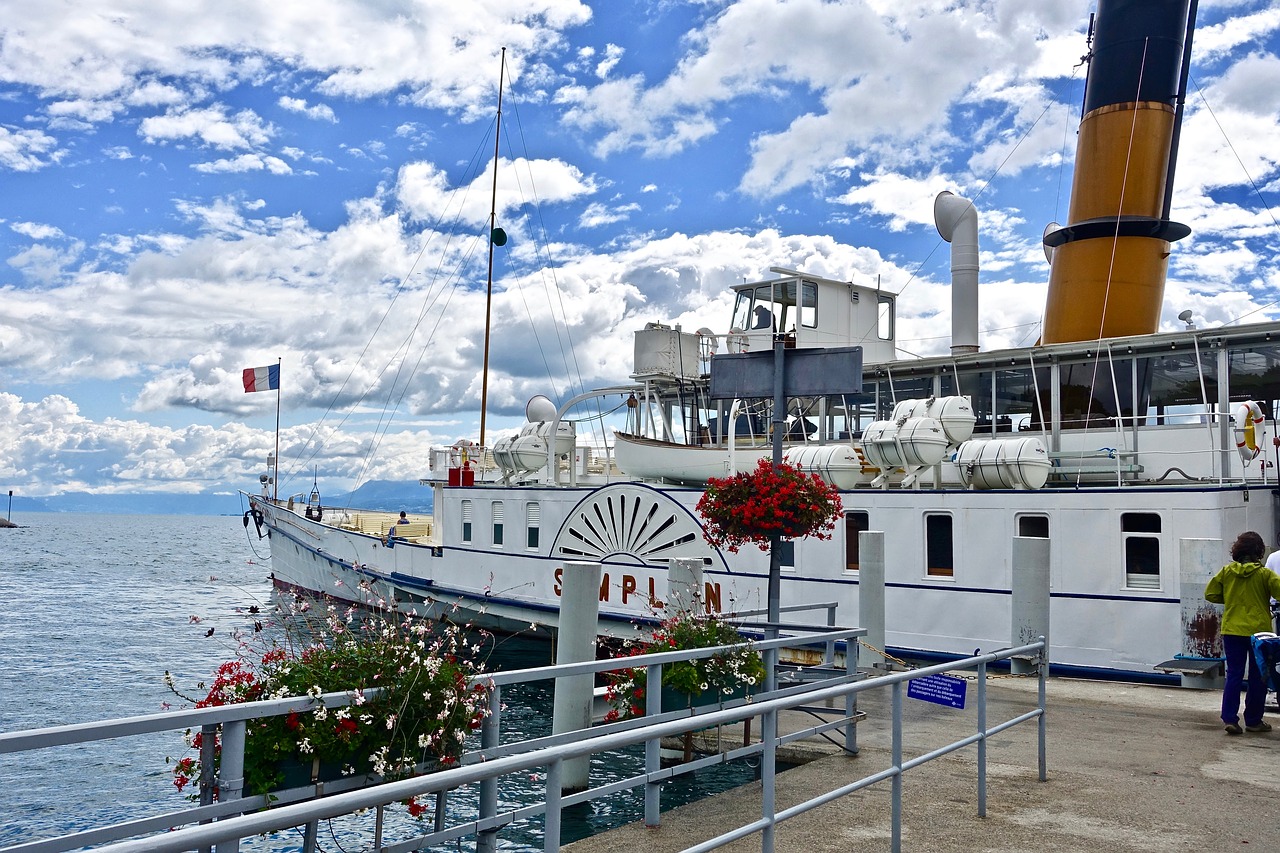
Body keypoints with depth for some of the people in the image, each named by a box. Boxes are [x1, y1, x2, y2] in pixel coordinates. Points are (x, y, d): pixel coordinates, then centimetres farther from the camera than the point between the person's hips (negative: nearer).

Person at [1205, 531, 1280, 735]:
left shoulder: (1226, 571, -1)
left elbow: (1210, 593, 2)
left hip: (1232, 630, 2)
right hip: (1258, 631, -2)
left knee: (1233, 675, 7)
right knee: (1258, 677, 10)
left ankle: (1229, 718, 0)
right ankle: (1253, 721, 17)